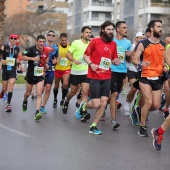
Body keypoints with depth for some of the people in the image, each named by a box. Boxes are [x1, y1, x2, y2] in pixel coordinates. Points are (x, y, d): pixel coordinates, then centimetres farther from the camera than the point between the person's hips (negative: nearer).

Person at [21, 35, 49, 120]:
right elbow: (22, 57, -18)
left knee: (39, 94, -12)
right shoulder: (31, 49, -12)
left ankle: (37, 112, -16)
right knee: (28, 93, 15)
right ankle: (25, 102, 48)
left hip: (40, 75, 2)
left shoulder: (45, 50, 3)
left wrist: (46, 65, 4)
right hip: (31, 74, -2)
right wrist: (33, 58, -28)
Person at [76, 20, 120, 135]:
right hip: (95, 77, -5)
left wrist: (116, 61, -3)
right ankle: (83, 106, 27)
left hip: (107, 77, 5)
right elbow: (86, 55, 2)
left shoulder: (113, 44, 9)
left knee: (104, 103, -2)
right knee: (96, 104, -8)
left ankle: (93, 126, 11)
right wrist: (91, 64, -16)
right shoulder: (95, 41, -5)